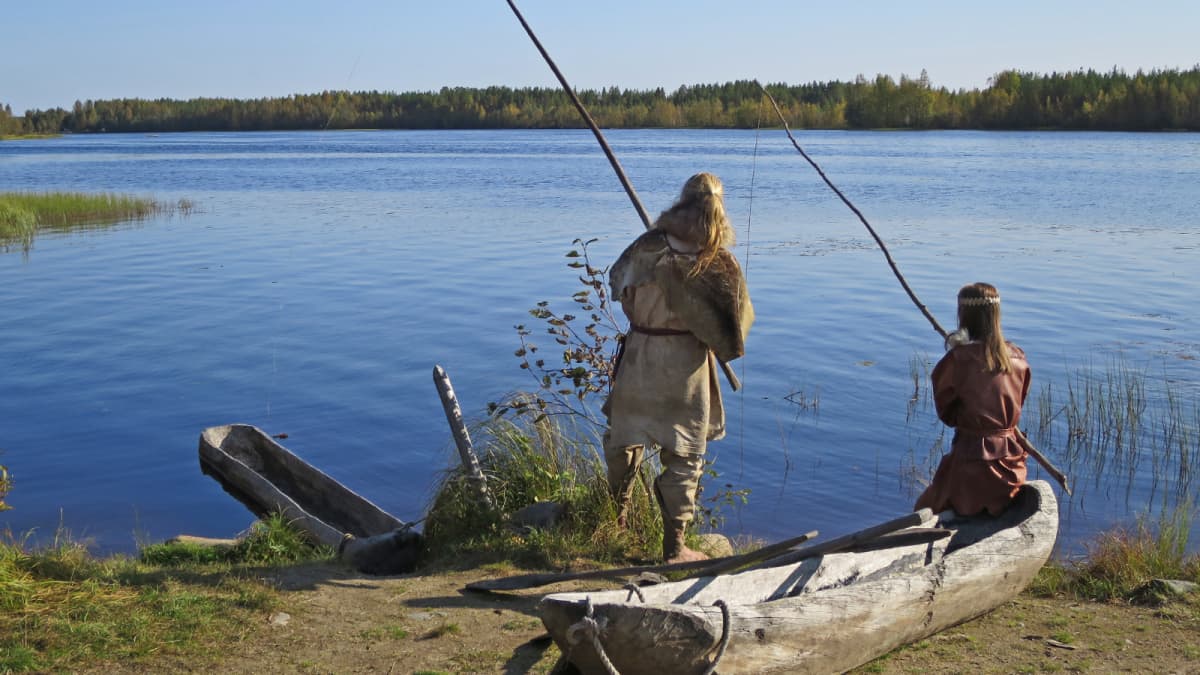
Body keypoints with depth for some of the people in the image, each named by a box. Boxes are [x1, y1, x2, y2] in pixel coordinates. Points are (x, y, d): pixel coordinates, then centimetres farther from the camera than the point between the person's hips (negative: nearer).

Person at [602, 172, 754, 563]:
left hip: (638, 359, 3)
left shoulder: (647, 249, -9)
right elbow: (737, 322, -10)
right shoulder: (719, 266, -15)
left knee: (623, 441, 22)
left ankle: (616, 520, 40)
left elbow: (618, 285, 7)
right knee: (683, 456, 9)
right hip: (687, 368, -3)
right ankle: (674, 547, 15)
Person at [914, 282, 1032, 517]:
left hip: (972, 459, -5)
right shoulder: (1017, 358, 0)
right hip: (1011, 460, 5)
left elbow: (946, 413, -3)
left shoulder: (958, 360, -15)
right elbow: (1017, 404, 13)